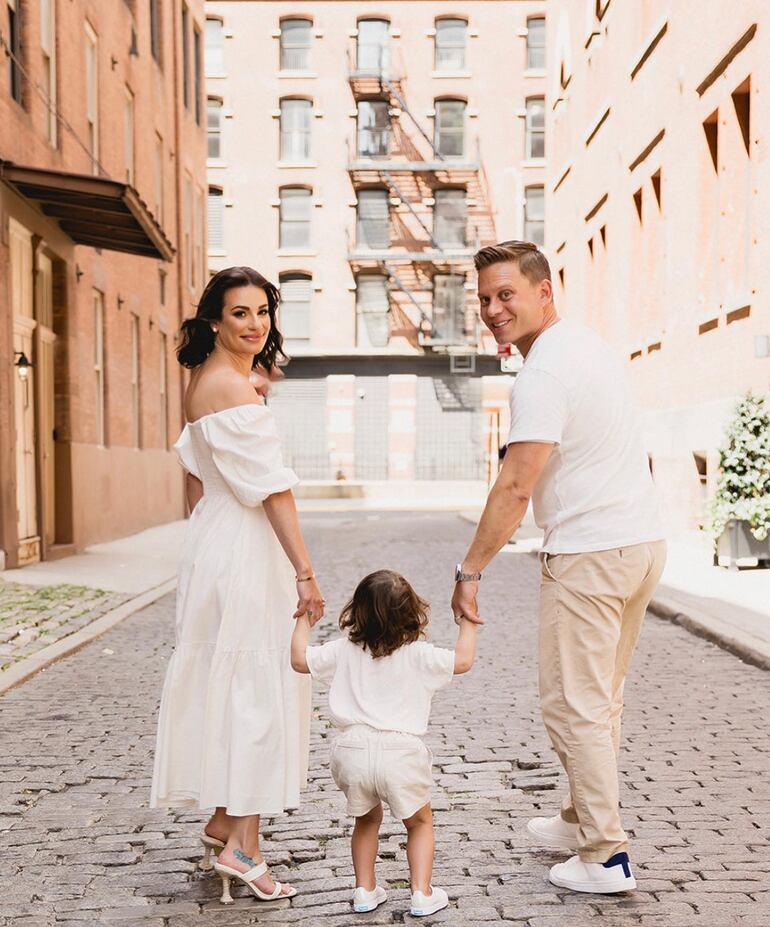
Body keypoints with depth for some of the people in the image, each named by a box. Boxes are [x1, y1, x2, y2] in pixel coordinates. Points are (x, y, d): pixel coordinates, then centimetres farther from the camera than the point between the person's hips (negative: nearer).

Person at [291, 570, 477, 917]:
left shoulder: (344, 650, 5)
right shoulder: (418, 654, -1)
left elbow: (300, 660, 10)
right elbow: (463, 660, 5)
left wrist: (304, 620, 24)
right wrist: (468, 622, 19)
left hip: (353, 749, 3)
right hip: (400, 751, -2)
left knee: (367, 819, 26)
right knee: (419, 822, 19)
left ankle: (365, 890, 26)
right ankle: (422, 893, 12)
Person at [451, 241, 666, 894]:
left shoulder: (544, 374, -18)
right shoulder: (589, 342, 13)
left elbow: (515, 487, -22)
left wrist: (469, 571, -17)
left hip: (590, 554, -10)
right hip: (644, 539, 10)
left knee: (574, 705, -2)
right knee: (602, 698, 19)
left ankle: (605, 857, 4)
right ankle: (583, 820, 32)